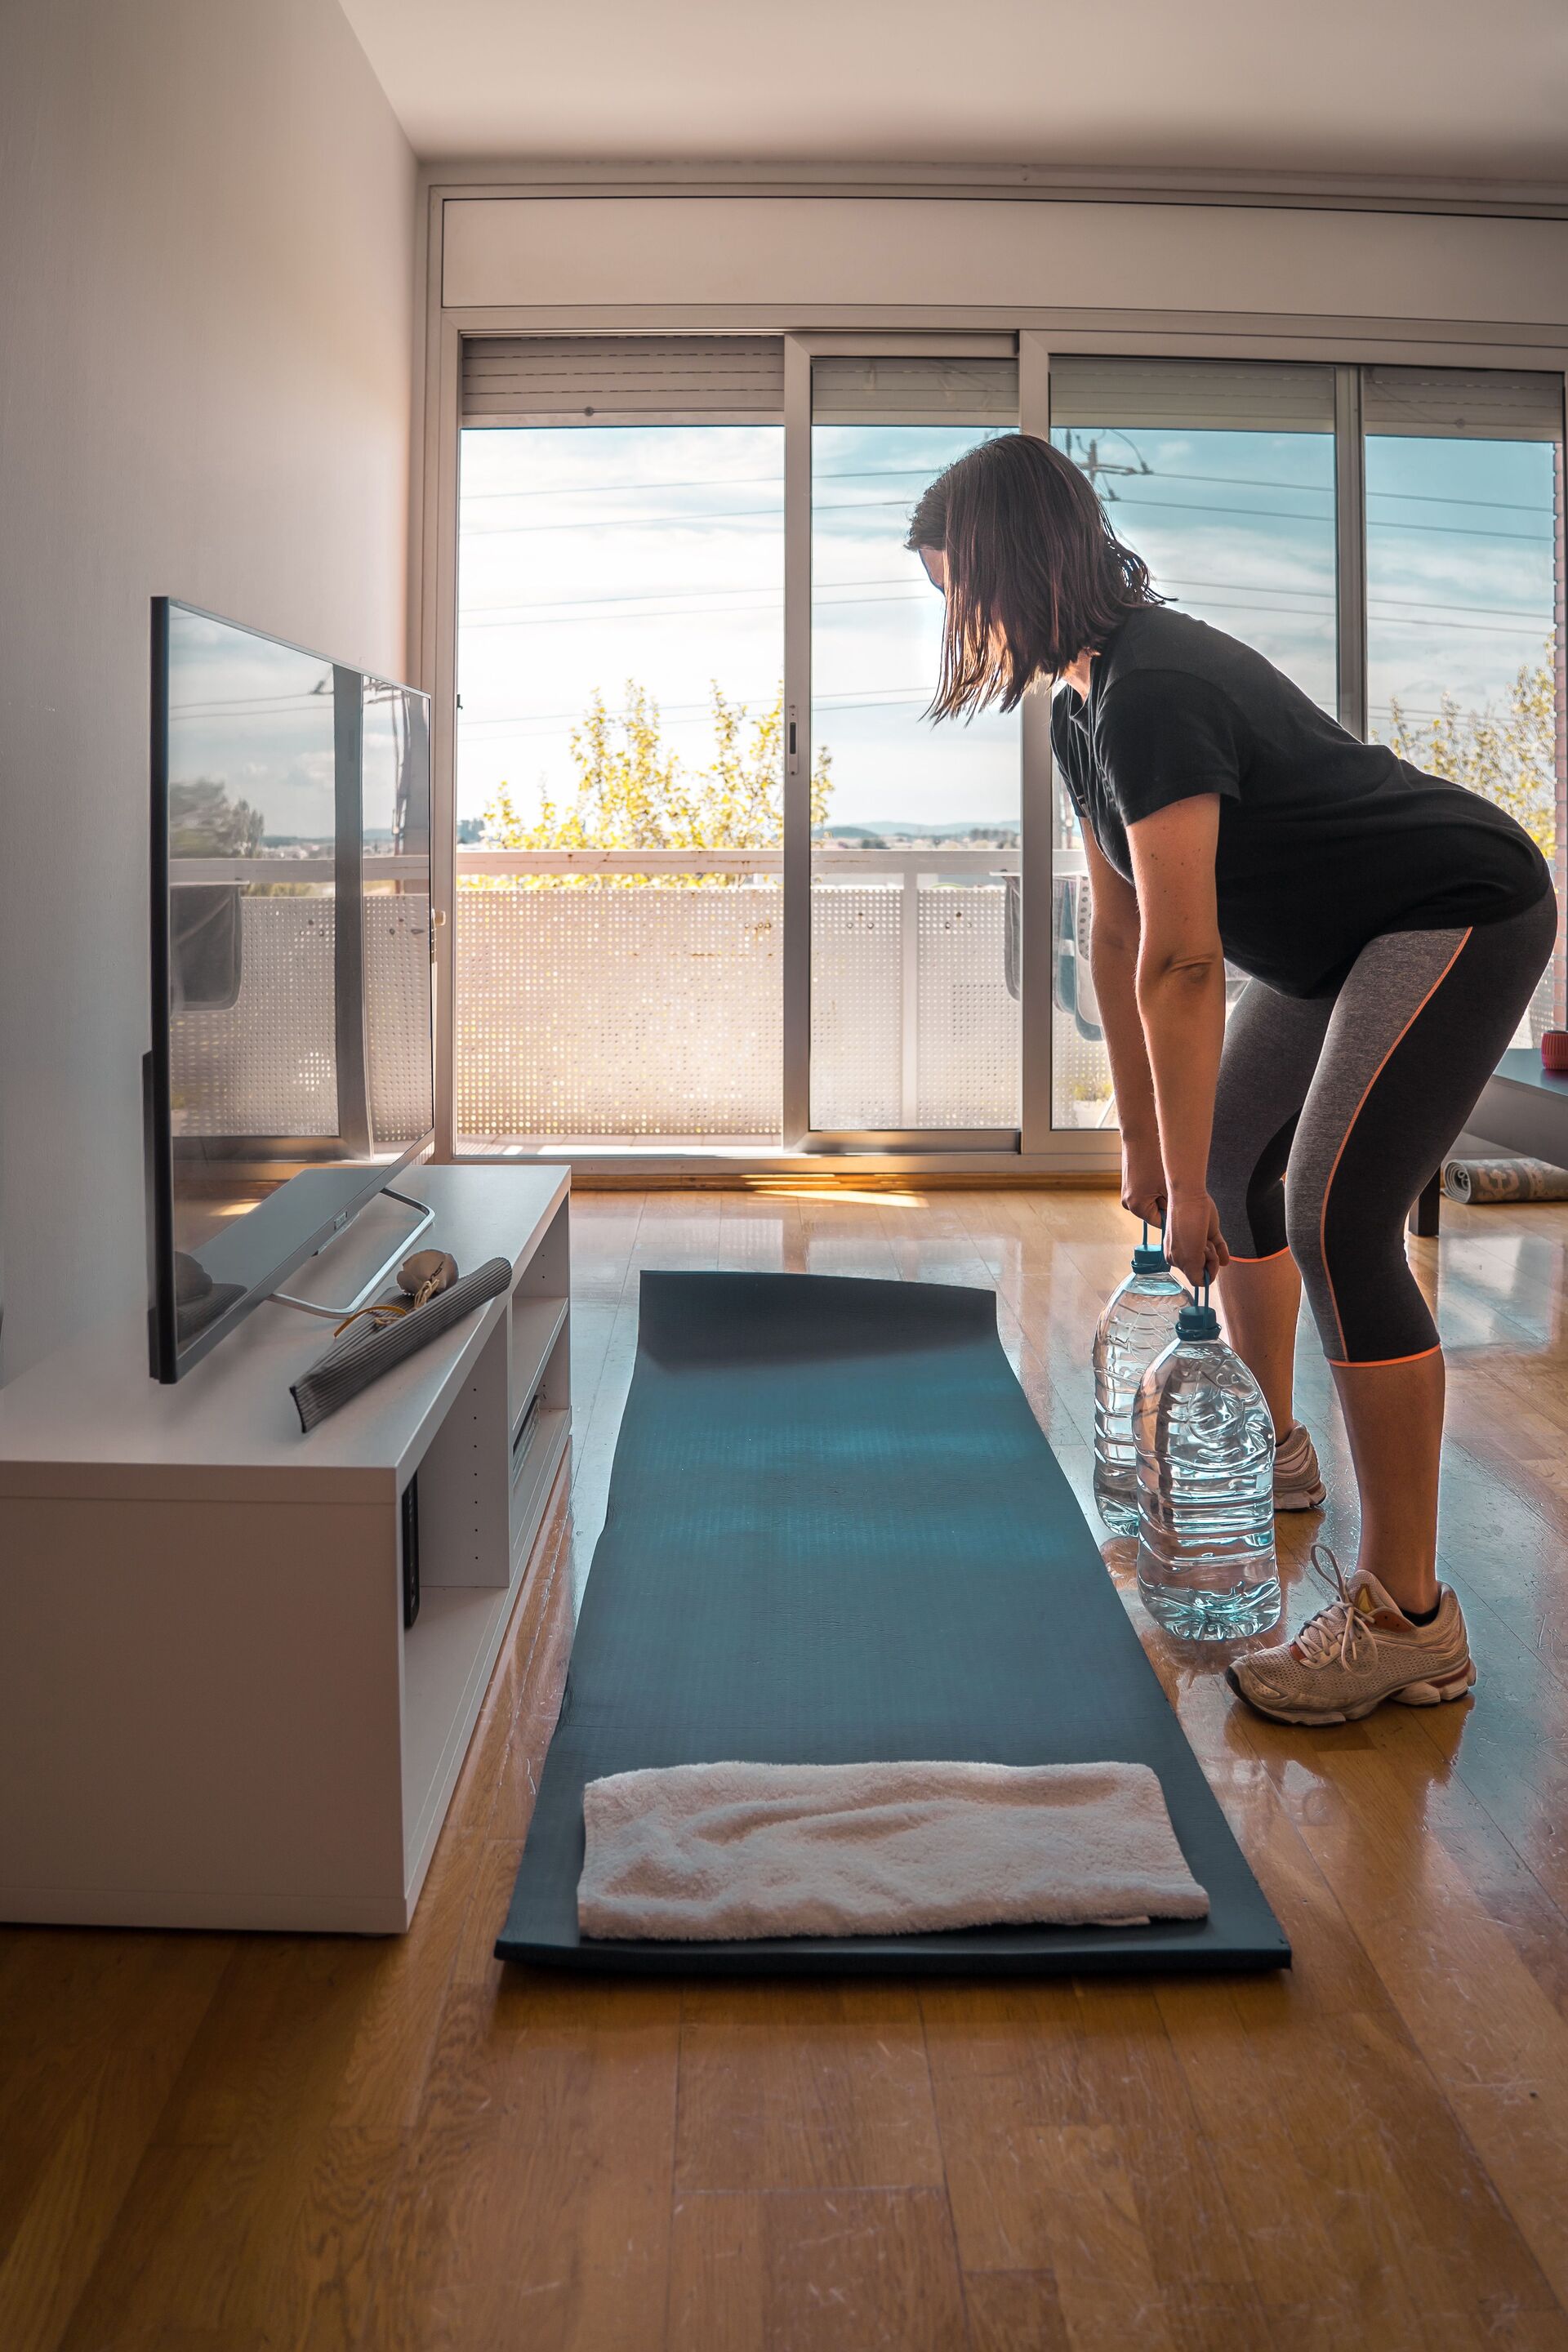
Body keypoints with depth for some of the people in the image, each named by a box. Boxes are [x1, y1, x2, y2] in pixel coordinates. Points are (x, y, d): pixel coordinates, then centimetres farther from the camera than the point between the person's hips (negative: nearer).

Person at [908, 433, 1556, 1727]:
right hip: (1349, 941, 10)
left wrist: (1183, 1187, -22)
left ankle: (1410, 1618, -14)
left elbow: (1181, 963, -28)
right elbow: (1119, 937, 6)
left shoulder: (1154, 694, -27)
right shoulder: (1086, 703, 5)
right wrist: (1145, 1142, 7)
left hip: (1461, 915, -10)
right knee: (1236, 1155, 17)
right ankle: (1272, 1447, 37)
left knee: (1334, 1212, -19)